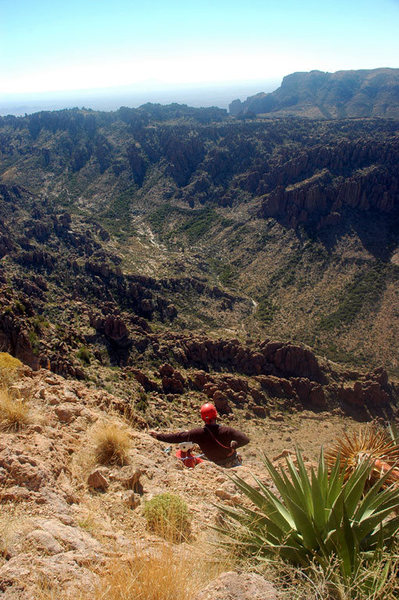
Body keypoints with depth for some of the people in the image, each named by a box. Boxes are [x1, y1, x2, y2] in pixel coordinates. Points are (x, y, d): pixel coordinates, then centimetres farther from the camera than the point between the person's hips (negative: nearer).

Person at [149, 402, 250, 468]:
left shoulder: (198, 433, -24)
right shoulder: (226, 430, -30)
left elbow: (178, 437, -16)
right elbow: (245, 439, -28)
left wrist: (159, 436, -7)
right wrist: (233, 446, -15)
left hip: (218, 465, 3)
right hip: (233, 463, -2)